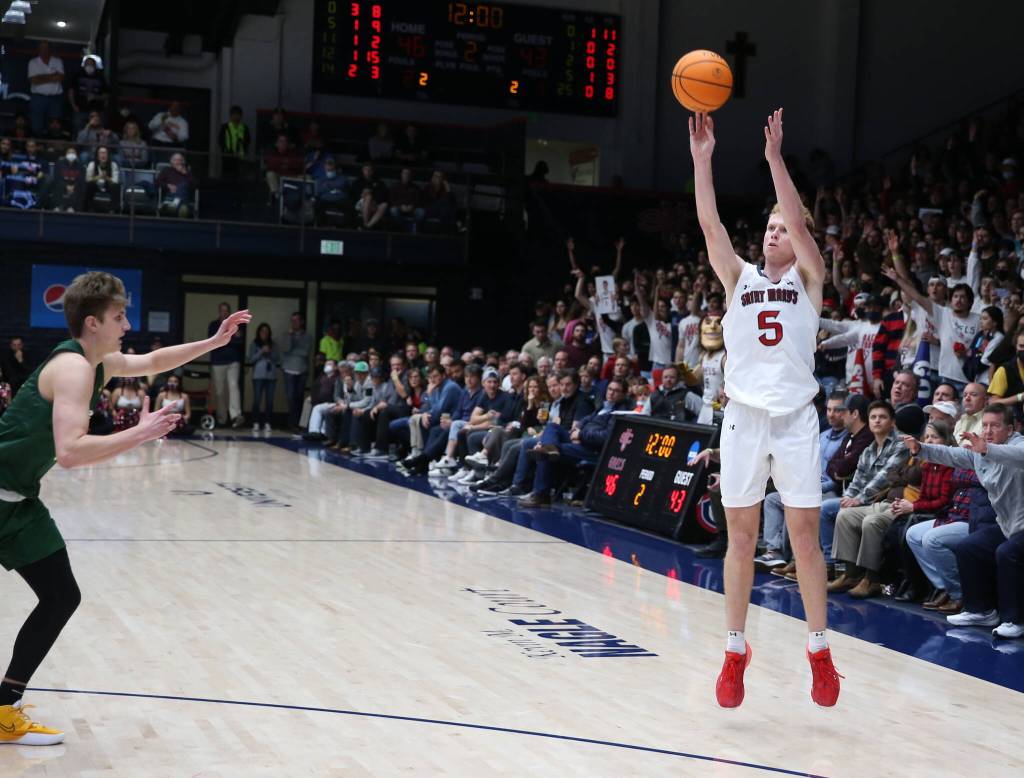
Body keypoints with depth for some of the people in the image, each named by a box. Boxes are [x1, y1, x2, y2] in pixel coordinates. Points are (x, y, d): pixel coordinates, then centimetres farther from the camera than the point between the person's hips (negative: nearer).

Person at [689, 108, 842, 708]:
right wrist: (703, 159, -14)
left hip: (796, 417, -1)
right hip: (744, 416, 2)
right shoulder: (740, 278, 10)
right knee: (741, 536, 5)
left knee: (805, 535, 2)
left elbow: (800, 223, -11)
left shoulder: (809, 280, 5)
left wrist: (775, 158, -18)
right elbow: (710, 225, -4)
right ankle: (736, 652, 15)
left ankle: (820, 652, 13)